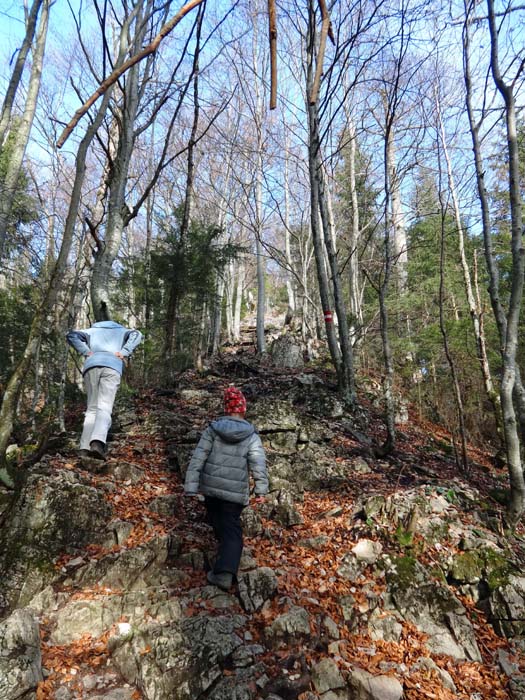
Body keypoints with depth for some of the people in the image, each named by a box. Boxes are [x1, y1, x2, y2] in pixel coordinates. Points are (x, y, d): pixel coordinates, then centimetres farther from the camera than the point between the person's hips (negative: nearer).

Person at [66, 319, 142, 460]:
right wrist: (123, 353, 4)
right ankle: (97, 442, -38)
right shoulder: (122, 331, 31)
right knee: (104, 408, -13)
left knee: (92, 408, 8)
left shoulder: (92, 330, 35)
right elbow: (137, 334, 8)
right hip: (112, 367, -2)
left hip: (91, 365, 2)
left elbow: (71, 335, 18)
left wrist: (86, 352, 12)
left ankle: (85, 448, -7)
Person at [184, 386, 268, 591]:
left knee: (218, 522, 27)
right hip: (235, 492, -2)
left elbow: (197, 459, -8)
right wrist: (261, 490, -3)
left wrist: (191, 487, -6)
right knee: (232, 531, 7)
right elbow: (259, 466, -13)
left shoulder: (212, 430, -6)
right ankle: (225, 572, -6)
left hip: (210, 487, 2)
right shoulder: (251, 436, -9)